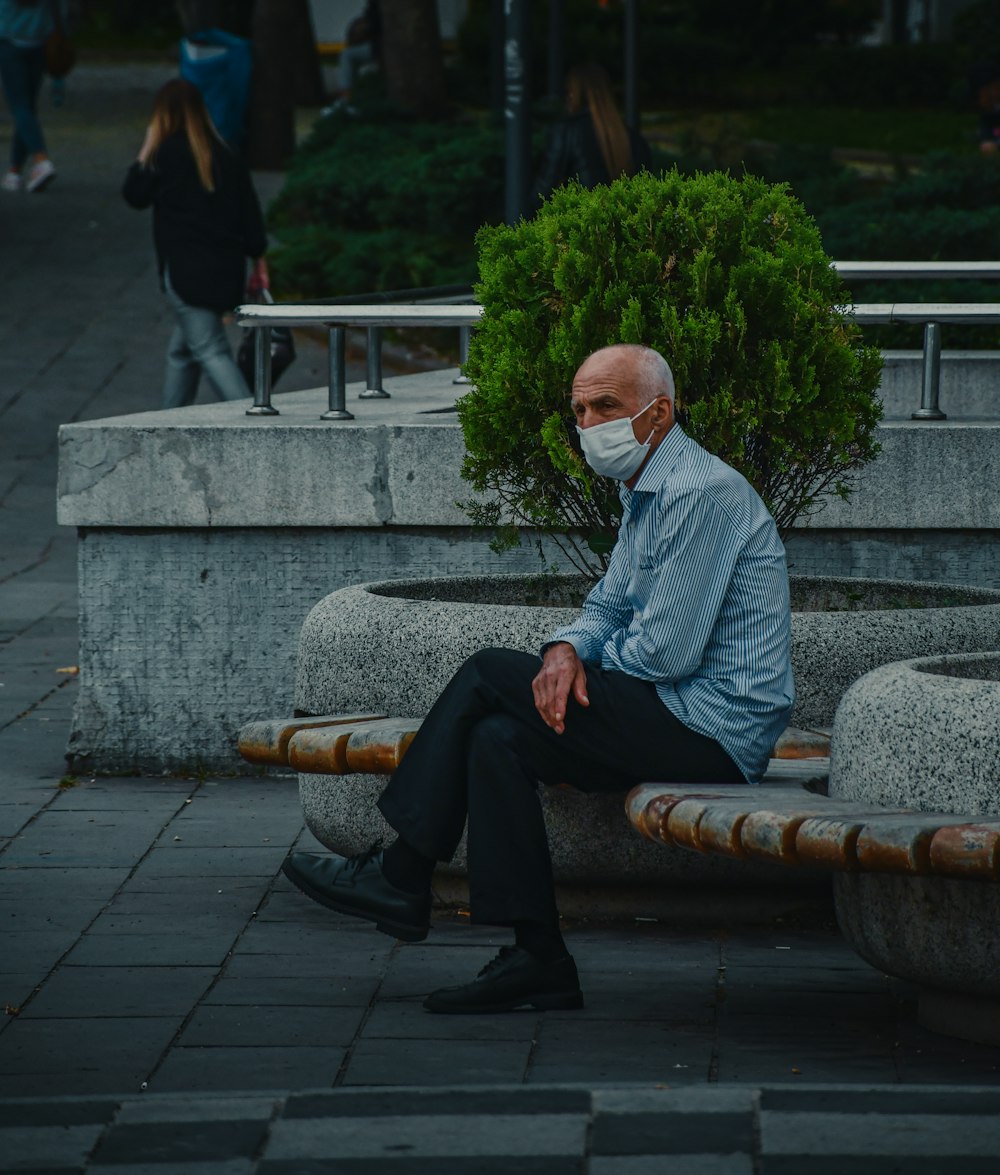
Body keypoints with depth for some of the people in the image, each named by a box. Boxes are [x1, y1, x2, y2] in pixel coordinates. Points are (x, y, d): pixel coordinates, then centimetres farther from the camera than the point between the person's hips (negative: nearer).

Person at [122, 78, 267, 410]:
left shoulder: (167, 153, -8)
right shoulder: (225, 156, 8)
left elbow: (134, 194, 3)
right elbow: (250, 211, 9)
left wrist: (145, 152, 12)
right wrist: (258, 261, 15)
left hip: (187, 270, -7)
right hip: (227, 268, 7)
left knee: (209, 350, -10)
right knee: (181, 348, 20)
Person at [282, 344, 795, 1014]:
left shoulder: (701, 493, -18)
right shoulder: (646, 492, 17)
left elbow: (665, 652, -21)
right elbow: (609, 606, 19)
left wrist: (599, 659, 1)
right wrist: (568, 649, -5)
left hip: (711, 728, -10)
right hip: (687, 720, 10)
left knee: (489, 676, -9)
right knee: (497, 738, -2)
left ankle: (401, 877, 0)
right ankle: (539, 963, -6)